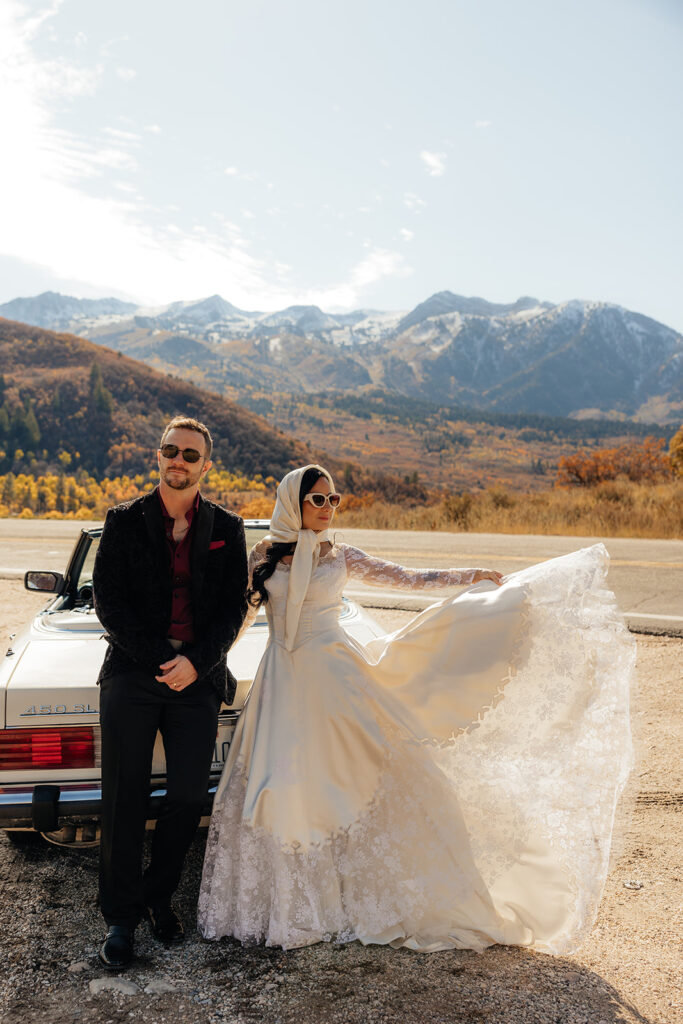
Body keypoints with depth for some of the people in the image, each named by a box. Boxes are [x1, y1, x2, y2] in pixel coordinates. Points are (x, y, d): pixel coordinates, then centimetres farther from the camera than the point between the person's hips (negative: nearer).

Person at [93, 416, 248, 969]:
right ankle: (121, 917, 18)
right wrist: (160, 660, -12)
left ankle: (159, 895, 29)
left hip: (198, 677, 1)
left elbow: (234, 606, 2)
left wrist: (195, 663, -12)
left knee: (188, 798, 6)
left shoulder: (226, 528, 6)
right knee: (125, 800, 4)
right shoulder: (124, 521, 3)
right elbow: (109, 601, -3)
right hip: (131, 676, -1)